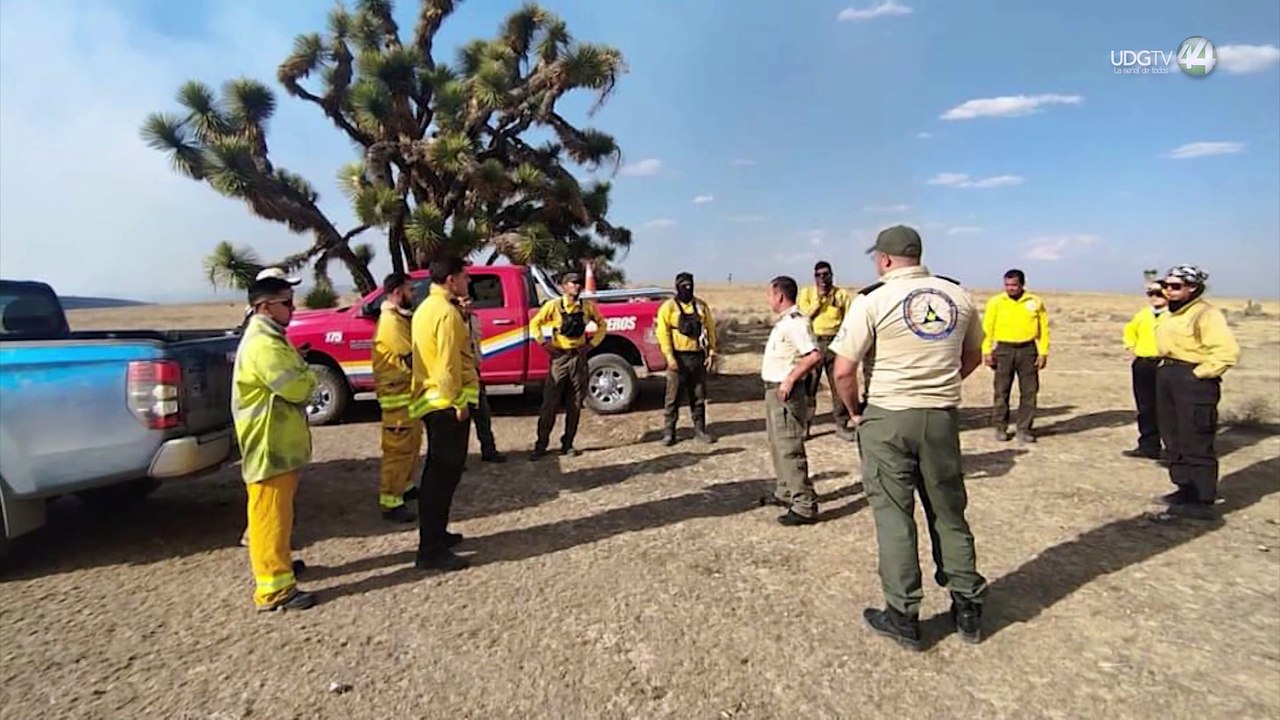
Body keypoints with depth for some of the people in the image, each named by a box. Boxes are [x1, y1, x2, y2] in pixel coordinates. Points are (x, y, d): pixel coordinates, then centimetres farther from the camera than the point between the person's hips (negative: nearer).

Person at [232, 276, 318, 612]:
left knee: (277, 510, 21)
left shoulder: (270, 338, 14)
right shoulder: (263, 345, -21)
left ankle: (275, 562, 36)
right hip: (269, 444, -11)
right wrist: (309, 377, -4)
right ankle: (274, 588, 3)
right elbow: (297, 388, -24)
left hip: (279, 441, 11)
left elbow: (291, 384, 19)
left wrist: (301, 376, 0)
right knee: (271, 513, -4)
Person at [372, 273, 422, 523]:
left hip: (408, 392, 10)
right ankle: (390, 502, 1)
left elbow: (412, 350, 14)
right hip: (398, 394, -10)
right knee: (398, 449, -6)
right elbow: (412, 359, -23)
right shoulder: (391, 321, -19)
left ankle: (404, 486, 32)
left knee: (411, 444, 19)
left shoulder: (400, 318, 15)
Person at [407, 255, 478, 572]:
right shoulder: (446, 311, -17)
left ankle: (435, 534, 29)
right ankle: (432, 550, 0)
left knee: (439, 471, 18)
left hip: (432, 400, 11)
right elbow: (449, 363, -22)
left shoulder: (426, 308, 15)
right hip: (447, 402, -11)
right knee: (444, 474, -5)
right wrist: (458, 402, -18)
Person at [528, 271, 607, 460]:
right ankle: (541, 445, 8)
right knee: (550, 404, -2)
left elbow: (601, 325, 15)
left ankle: (567, 444, 17)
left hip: (579, 358, 2)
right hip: (559, 357, -2)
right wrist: (544, 344, -5)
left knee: (575, 405, 6)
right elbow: (535, 323, 4)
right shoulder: (553, 305, -3)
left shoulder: (588, 307, 3)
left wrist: (592, 344, 5)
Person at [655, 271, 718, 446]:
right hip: (678, 357, -3)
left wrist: (711, 352, 1)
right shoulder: (668, 307, -4)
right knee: (673, 396, 1)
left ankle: (699, 429, 21)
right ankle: (669, 431, 9)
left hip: (698, 357, 4)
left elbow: (710, 329, 9)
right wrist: (669, 357, -15)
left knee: (699, 396, 11)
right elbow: (663, 333, -8)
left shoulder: (701, 305, 8)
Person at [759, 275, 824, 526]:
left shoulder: (796, 322, -18)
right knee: (777, 445, 19)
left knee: (790, 449, -9)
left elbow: (814, 355, -27)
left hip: (785, 392, -11)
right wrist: (774, 384, 14)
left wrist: (790, 379, -24)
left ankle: (805, 506, -3)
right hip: (774, 390, 11)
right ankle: (784, 493, 33)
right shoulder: (783, 321, 15)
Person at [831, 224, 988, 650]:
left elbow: (843, 371, -15)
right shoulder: (958, 296, 5)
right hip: (944, 416, 5)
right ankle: (968, 607, 30)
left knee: (893, 515, 6)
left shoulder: (873, 299, -11)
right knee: (949, 513, 17)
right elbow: (973, 357, 17)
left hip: (887, 417, -4)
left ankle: (903, 616, 16)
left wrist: (855, 411, 1)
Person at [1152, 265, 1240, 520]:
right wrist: (1167, 367, 16)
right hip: (1167, 376, 10)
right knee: (1174, 440, 16)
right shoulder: (1171, 315, 14)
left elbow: (1228, 351, -23)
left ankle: (1202, 502, 3)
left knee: (1197, 444, -4)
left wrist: (1200, 373, -17)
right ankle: (1185, 490, 28)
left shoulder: (1206, 314, -14)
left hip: (1193, 381, -10)